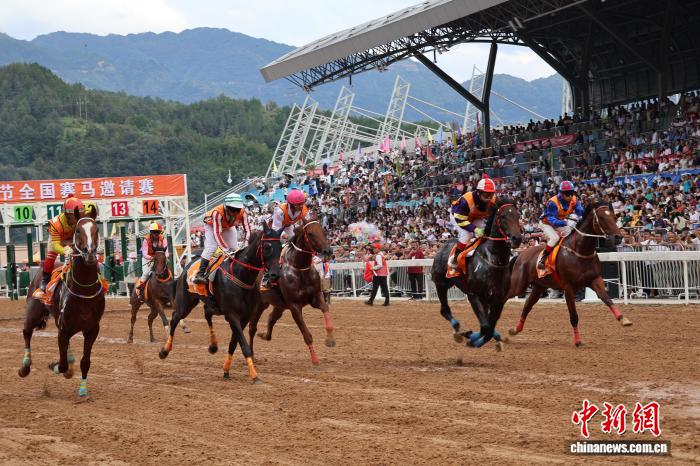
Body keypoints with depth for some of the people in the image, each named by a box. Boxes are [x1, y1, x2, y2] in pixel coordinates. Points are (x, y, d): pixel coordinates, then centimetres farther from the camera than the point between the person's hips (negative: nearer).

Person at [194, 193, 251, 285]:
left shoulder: (242, 212, -33)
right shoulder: (217, 213, -43)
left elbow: (247, 229, -27)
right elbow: (217, 233, -44)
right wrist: (226, 250, -50)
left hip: (229, 227, 5)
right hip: (211, 225, -5)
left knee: (235, 249, -5)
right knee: (210, 247, -22)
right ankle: (200, 274, -25)